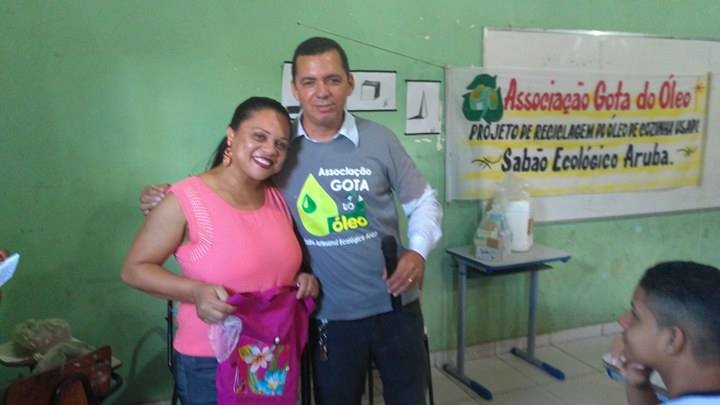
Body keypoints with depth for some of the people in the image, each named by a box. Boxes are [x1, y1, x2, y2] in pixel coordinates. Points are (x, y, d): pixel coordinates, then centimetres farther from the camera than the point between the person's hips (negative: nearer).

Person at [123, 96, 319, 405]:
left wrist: (302, 280, -4)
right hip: (211, 364, -5)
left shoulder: (277, 199, 2)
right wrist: (195, 291, -25)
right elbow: (134, 269, -11)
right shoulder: (186, 200, -17)